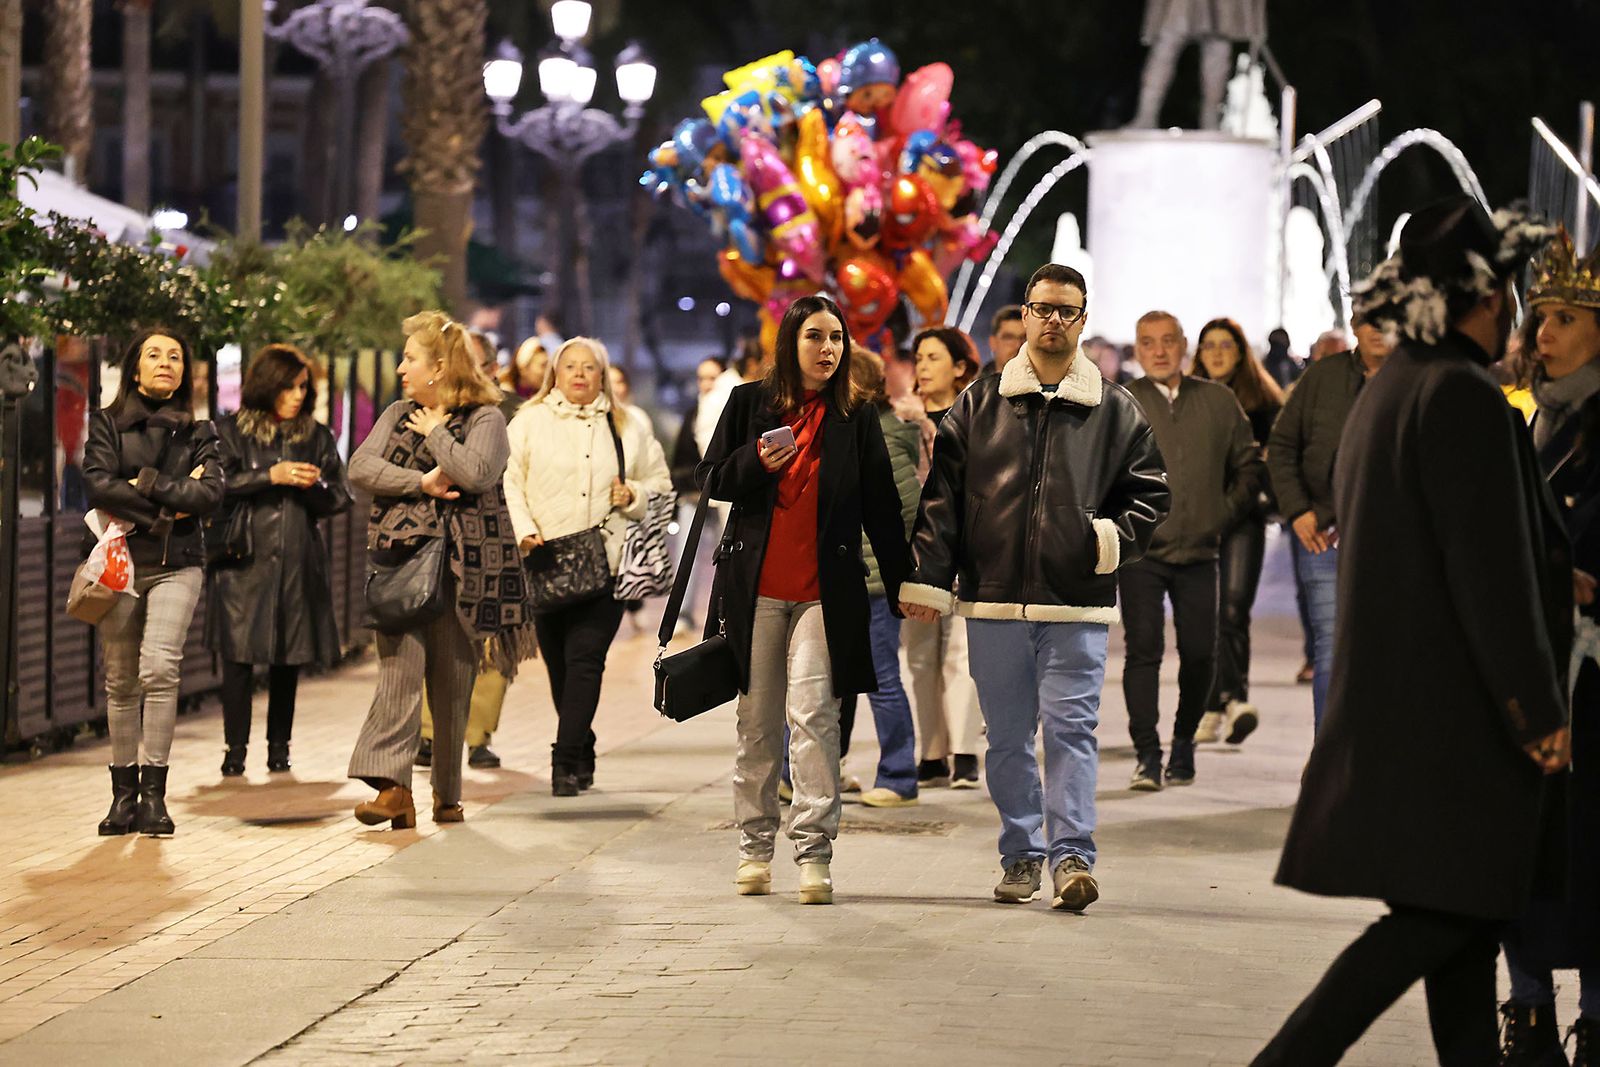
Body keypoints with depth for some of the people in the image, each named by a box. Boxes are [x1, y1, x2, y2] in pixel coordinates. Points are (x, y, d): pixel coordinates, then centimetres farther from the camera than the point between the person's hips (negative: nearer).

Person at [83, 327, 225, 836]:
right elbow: (99, 486, -6)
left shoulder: (198, 433, 12)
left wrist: (147, 484, -8)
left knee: (160, 668, -18)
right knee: (121, 681, 2)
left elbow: (210, 494, -3)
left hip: (177, 565, -1)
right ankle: (124, 794, 9)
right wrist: (167, 507, -8)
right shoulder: (108, 424, 9)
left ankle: (153, 794, -17)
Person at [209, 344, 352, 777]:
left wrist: (314, 486, -8)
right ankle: (235, 751, -1)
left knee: (288, 659, 6)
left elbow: (339, 499, 12)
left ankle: (279, 748, 15)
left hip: (299, 562, 3)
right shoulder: (231, 432, 5)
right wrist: (272, 476, -10)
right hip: (246, 558, -3)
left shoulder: (318, 437, 13)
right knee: (239, 654, -7)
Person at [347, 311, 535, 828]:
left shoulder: (485, 418, 1)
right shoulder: (397, 415, 16)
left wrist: (435, 432, -6)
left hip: (460, 567, -3)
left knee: (453, 680, 3)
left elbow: (476, 473, -18)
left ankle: (447, 792, 15)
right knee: (399, 668, -11)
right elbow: (360, 467, 2)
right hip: (401, 561, 3)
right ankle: (392, 786, -20)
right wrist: (422, 482, -10)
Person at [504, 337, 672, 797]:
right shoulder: (529, 422, 9)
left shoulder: (628, 427, 13)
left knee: (585, 657, -13)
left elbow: (660, 483, 18)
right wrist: (525, 531, -11)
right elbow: (510, 482, 2)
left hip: (605, 563, -1)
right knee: (558, 662, 5)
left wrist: (633, 495, -3)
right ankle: (581, 753, 23)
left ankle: (566, 758, -15)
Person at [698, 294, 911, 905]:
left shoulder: (857, 418, 6)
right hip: (755, 588, 1)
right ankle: (755, 846, 15)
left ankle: (814, 853, -11)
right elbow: (712, 481, 8)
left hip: (825, 592, -1)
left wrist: (901, 583, 7)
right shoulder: (750, 403, 7)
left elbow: (880, 506, 9)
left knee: (812, 715, -12)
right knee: (757, 723, 7)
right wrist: (758, 461, -11)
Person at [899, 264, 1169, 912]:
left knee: (1071, 727, -9)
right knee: (1007, 736, 7)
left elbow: (1150, 493, 12)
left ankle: (1071, 855, -9)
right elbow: (942, 495, 6)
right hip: (994, 602, 2)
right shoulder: (980, 404, 9)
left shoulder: (1116, 412, 7)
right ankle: (1021, 856, 16)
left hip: (1077, 602, -2)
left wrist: (1110, 540, -6)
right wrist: (929, 578, -1)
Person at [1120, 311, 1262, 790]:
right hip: (1140, 554, -2)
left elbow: (1248, 464, 16)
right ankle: (1147, 754, -4)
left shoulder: (1218, 401, 8)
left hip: (1199, 553, 2)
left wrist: (1227, 513, 7)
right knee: (1143, 650, -9)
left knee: (1200, 654, 4)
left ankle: (1184, 739, 25)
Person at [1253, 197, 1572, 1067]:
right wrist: (1539, 709, -16)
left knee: (1465, 906, 12)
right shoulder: (1464, 396, -16)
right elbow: (1491, 566, -19)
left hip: (1394, 694, 10)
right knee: (1441, 915, -7)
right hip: (1452, 700, -10)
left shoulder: (1385, 392, 13)